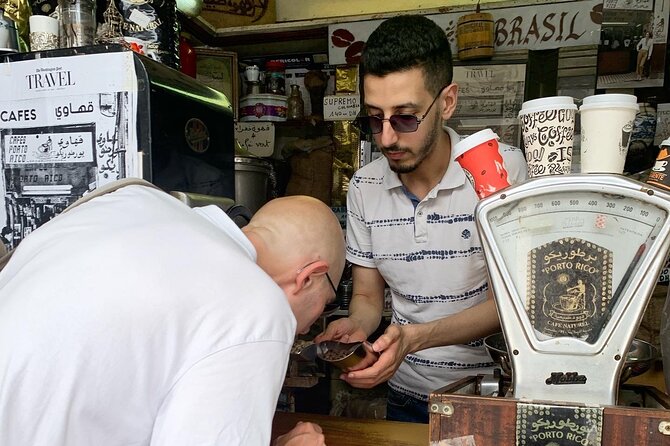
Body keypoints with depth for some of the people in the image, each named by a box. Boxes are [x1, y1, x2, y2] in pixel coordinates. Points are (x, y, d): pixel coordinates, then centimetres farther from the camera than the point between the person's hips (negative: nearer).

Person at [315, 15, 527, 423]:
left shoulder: (503, 168, -18)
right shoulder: (364, 187, -6)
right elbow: (367, 296, 1)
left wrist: (416, 337, -31)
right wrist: (354, 328, -22)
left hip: (493, 390, -3)